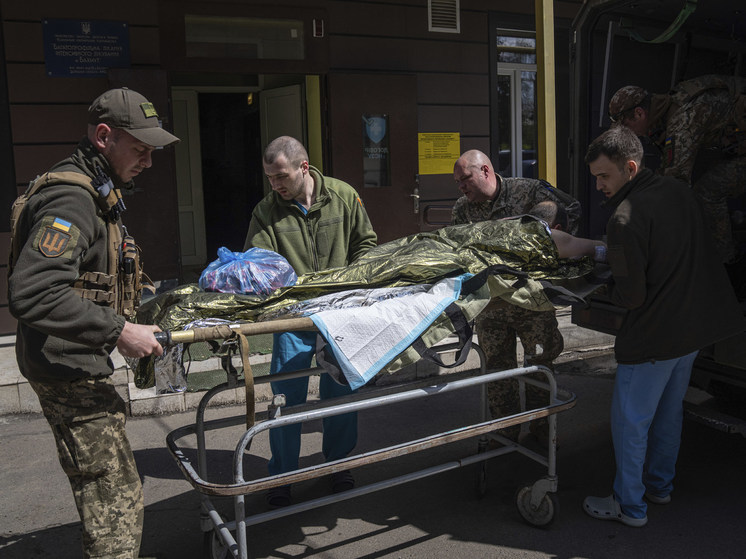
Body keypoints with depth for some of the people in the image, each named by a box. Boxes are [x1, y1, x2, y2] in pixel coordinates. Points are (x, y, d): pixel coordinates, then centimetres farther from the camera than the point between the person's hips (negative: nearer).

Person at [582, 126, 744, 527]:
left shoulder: (626, 218, -23)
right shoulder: (678, 190, 3)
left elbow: (631, 295, -22)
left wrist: (609, 288, 1)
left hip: (654, 336, -9)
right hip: (695, 325, 9)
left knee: (630, 419, 7)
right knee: (668, 410, 23)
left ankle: (629, 505, 19)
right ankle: (660, 485, 39)